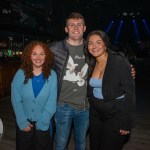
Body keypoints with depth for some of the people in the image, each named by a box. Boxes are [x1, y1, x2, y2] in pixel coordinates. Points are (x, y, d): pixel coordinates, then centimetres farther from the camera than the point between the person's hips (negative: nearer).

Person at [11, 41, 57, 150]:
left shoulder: (52, 75, -11)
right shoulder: (21, 74, -10)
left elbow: (52, 101, -10)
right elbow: (16, 100, -8)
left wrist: (42, 123, -11)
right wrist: (22, 122, -10)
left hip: (43, 125, 0)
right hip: (24, 124, 1)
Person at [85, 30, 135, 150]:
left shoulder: (120, 62, -17)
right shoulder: (91, 64, 1)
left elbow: (130, 93, -17)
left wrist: (127, 123, -16)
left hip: (116, 114, -5)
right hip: (95, 113, 6)